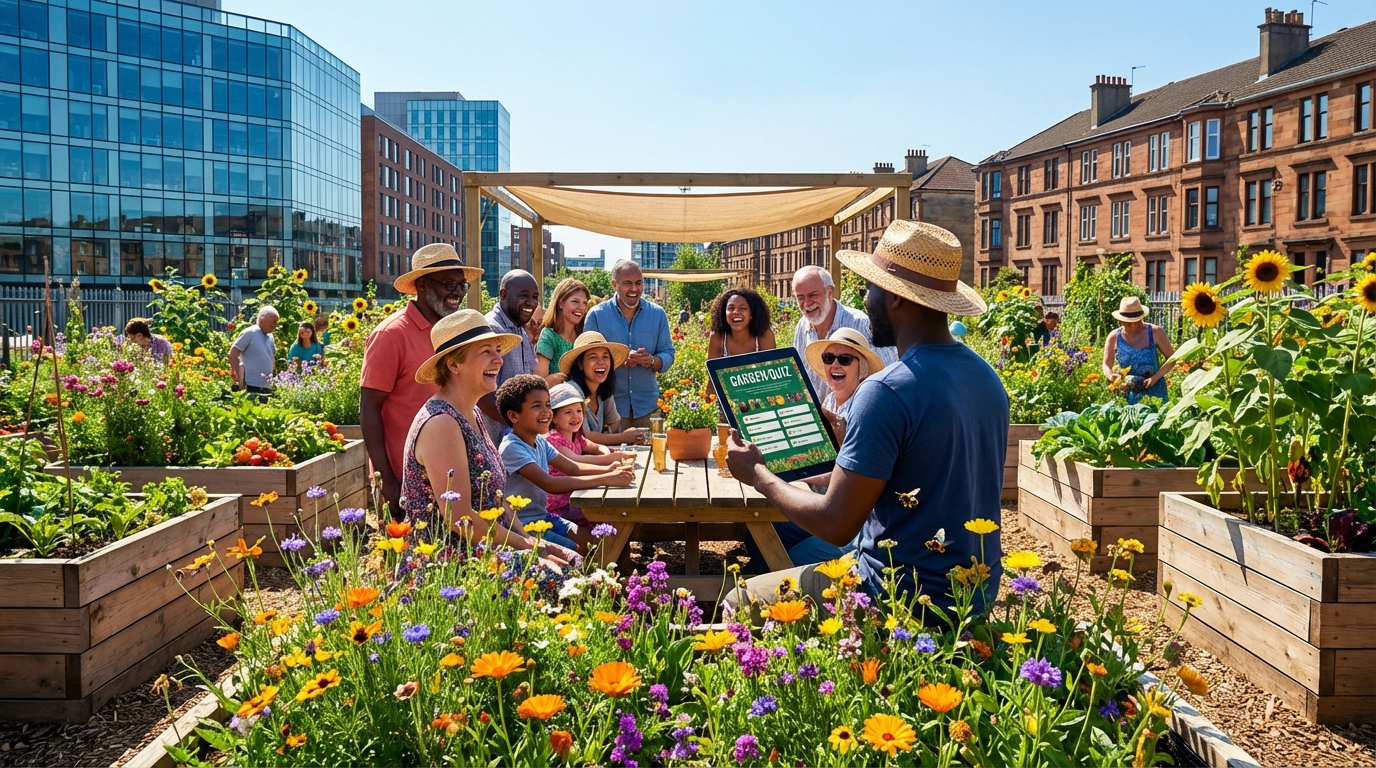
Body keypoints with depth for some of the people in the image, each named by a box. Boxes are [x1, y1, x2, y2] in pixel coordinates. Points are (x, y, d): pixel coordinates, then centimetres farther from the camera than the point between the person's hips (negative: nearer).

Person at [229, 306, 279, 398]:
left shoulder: (270, 337, 15)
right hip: (251, 387, -8)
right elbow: (233, 354, -11)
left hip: (267, 387, 8)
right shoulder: (249, 333, -7)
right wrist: (239, 379, -11)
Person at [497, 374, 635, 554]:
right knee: (581, 552, -14)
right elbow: (548, 483, -34)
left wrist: (609, 470, -12)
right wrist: (605, 479, -36)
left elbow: (572, 467, 8)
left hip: (543, 517, 8)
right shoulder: (512, 448, -23)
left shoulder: (540, 442, 4)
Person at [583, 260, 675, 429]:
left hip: (647, 405, 2)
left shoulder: (657, 314, 6)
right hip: (609, 405, -2)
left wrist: (652, 361, -17)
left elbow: (668, 354, 6)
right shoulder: (596, 315, -1)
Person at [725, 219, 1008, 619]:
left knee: (740, 602, 9)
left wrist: (757, 474, -5)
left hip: (911, 601, -9)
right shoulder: (987, 377, 2)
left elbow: (835, 524, -21)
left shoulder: (887, 391, -25)